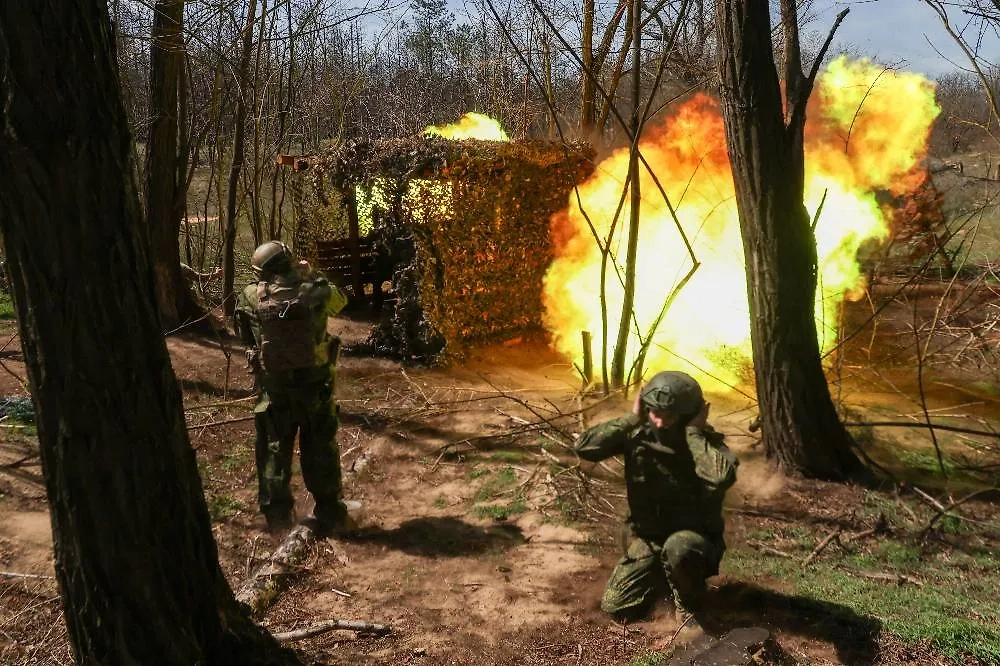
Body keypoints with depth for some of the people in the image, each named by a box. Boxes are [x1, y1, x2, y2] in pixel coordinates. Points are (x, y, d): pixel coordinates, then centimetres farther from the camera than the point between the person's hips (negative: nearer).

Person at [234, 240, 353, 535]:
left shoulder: (251, 298, -8)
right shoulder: (315, 292, -9)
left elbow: (244, 336, 4)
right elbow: (341, 299, 12)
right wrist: (312, 276, 18)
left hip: (273, 384, 0)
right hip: (314, 381, 0)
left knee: (274, 447, 14)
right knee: (321, 447, 12)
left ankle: (278, 513, 18)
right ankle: (330, 513, 18)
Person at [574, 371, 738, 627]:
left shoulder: (708, 442, -18)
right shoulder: (636, 434, -10)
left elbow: (723, 477, -41)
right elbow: (584, 447, -21)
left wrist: (694, 432, -30)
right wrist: (631, 420, -22)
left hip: (694, 539, -4)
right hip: (646, 540, 4)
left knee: (678, 547, -39)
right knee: (614, 607, -4)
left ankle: (690, 604, -7)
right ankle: (661, 575, 25)